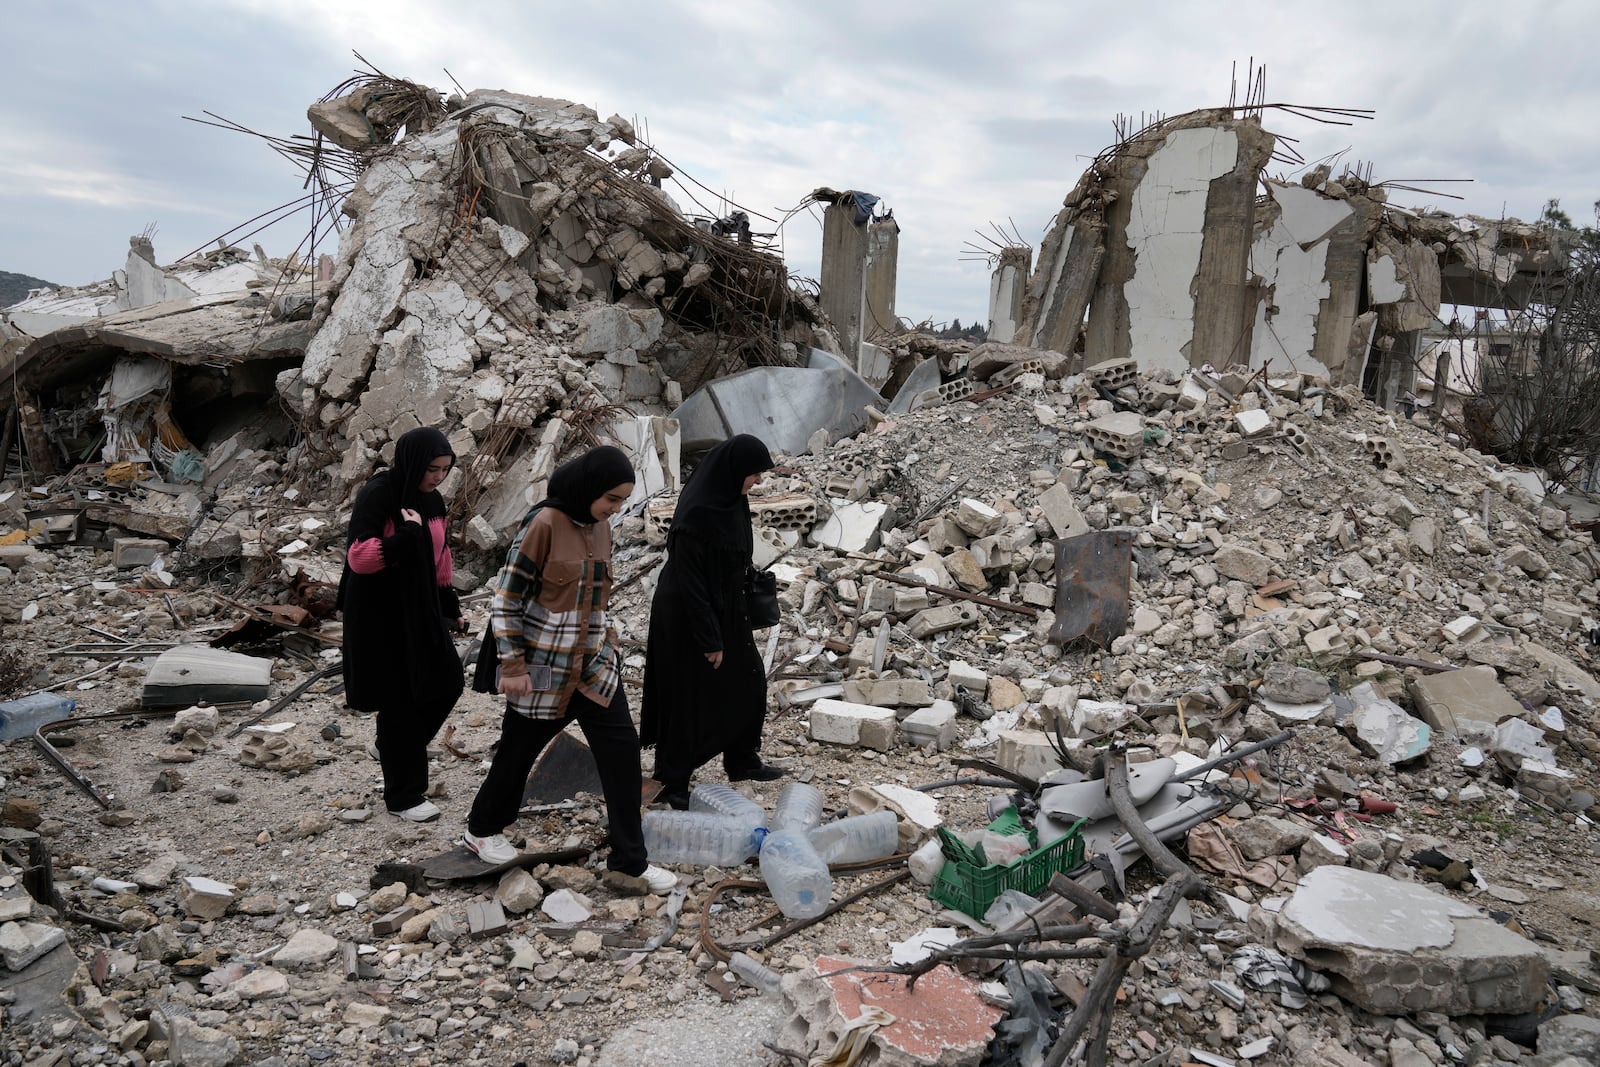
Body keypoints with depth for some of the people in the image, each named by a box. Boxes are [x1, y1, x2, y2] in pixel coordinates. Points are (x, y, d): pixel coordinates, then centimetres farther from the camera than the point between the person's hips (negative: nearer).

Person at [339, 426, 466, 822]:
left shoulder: (431, 500, 5)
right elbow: (358, 555, -25)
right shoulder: (377, 495, -17)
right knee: (399, 700, 0)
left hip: (419, 608, 8)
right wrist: (409, 534, -29)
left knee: (446, 681, 9)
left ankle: (391, 747, 33)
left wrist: (449, 606, 16)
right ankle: (403, 795, 14)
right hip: (380, 614, -7)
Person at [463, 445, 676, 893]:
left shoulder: (600, 527, 4)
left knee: (622, 749, 0)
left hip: (594, 665, 6)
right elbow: (507, 596, -14)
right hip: (543, 668, -6)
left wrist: (606, 644, 14)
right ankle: (481, 830, 38)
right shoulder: (544, 524, -17)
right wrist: (512, 665, -15)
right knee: (518, 751, 12)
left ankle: (629, 857, 11)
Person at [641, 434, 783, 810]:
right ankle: (672, 782, 22)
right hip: (688, 619, -9)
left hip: (724, 611, 9)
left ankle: (742, 762, 35)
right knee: (689, 699, 4)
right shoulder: (696, 513, -27)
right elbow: (688, 581, -25)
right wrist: (709, 640, -21)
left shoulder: (731, 500, 1)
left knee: (750, 683, 18)